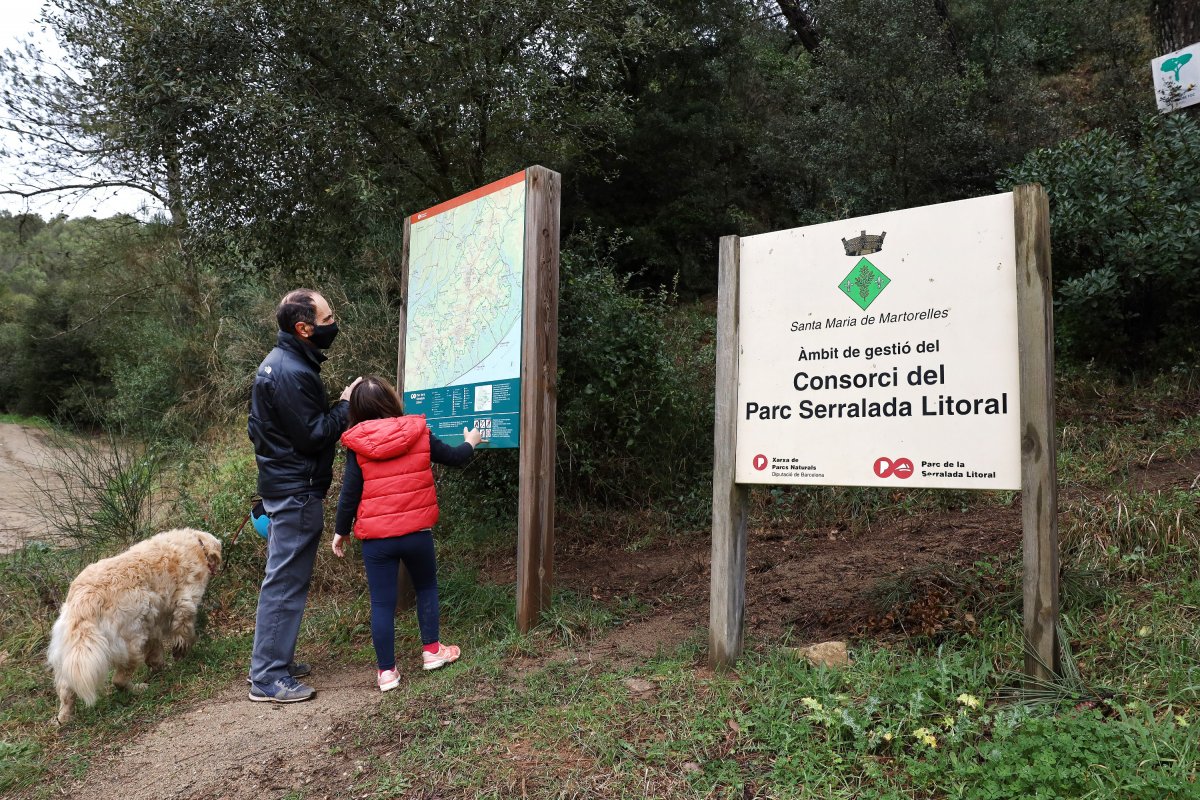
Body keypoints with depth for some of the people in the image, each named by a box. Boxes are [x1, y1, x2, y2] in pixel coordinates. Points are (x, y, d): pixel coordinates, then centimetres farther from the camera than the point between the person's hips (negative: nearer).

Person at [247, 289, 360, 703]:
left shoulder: (280, 360, 11)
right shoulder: (292, 373, -22)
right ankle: (268, 678, 6)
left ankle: (274, 661, 30)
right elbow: (313, 435, -21)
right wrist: (346, 405, -10)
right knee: (286, 581, -3)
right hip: (297, 490, -11)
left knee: (283, 578, 18)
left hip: (281, 483, 11)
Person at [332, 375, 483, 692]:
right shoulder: (418, 432, -2)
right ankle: (432, 650, 28)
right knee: (426, 587, 22)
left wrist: (340, 530, 10)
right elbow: (454, 458, 11)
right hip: (417, 532, 0)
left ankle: (386, 671, 13)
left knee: (382, 602, 7)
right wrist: (471, 442, 32)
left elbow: (349, 492, -2)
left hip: (375, 537, 0)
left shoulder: (358, 445, -3)